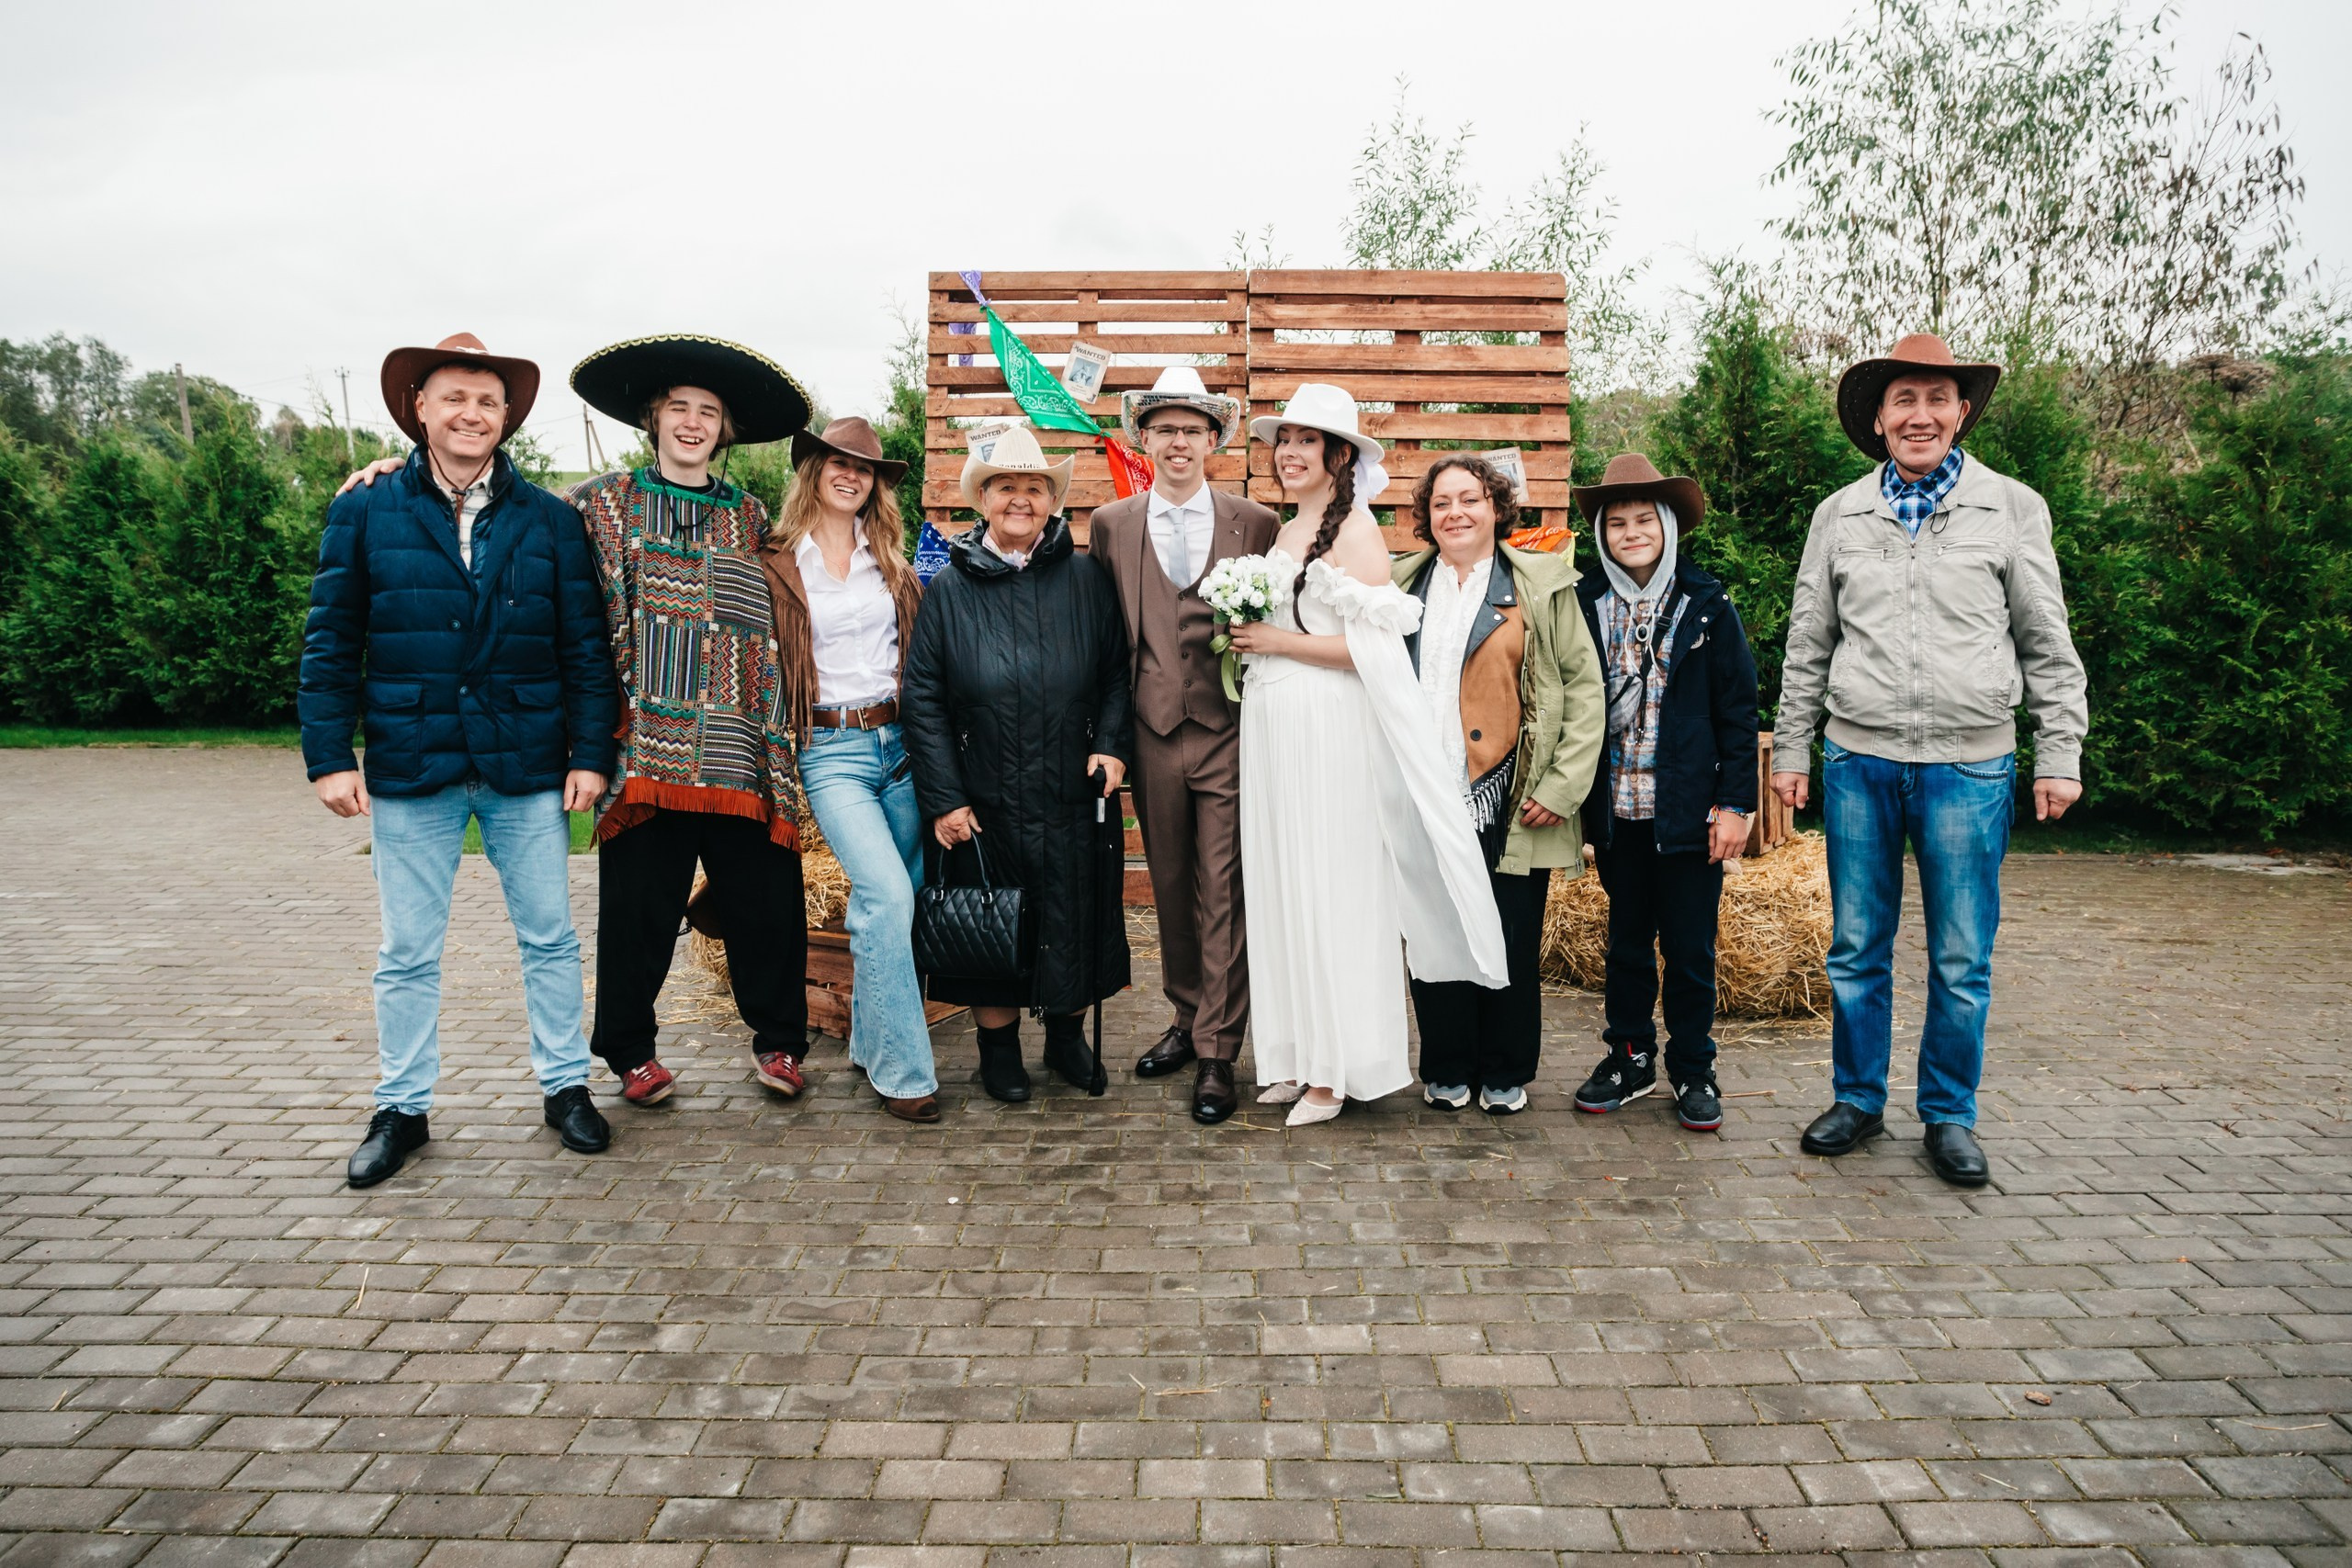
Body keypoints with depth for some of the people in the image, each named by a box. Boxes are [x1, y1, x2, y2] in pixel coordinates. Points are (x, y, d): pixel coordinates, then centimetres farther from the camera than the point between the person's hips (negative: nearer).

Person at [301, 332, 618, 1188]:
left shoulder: (550, 520, 5)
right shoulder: (364, 514, 3)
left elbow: (584, 646, 3)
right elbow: (330, 644, 3)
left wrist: (591, 752, -3)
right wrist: (329, 756, -4)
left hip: (528, 765, 1)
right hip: (409, 767, 0)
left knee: (550, 938, 9)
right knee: (408, 954, 9)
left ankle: (566, 1086, 24)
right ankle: (402, 1108, 24)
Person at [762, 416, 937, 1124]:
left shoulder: (890, 559, 13)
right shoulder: (778, 562, 1)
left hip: (900, 740, 4)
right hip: (831, 749, -4)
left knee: (885, 898, 8)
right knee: (887, 894, -17)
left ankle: (872, 1043, 27)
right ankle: (903, 1068, -7)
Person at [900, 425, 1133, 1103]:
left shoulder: (1085, 578, 3)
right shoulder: (949, 589, 1)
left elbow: (1118, 671, 7)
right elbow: (921, 698, 0)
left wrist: (1113, 744, -8)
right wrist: (942, 798, -6)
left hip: (1073, 795, 1)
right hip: (985, 801, -1)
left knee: (1075, 921, 10)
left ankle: (1066, 1036, 32)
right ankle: (999, 1047, 27)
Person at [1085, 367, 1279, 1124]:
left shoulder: (1255, 523, 3)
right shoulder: (1111, 524, 8)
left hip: (1229, 732, -2)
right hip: (1153, 734, 2)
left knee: (1224, 894, -1)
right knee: (1171, 889, 13)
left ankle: (1217, 1054, 7)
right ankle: (1186, 1022, 29)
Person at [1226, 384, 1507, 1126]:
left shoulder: (1354, 532, -7)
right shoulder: (1281, 535, 17)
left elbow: (1373, 646, -16)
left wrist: (1276, 641, -13)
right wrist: (1242, 635, 7)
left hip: (1329, 731, -8)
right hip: (1270, 726, 8)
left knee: (1330, 887, -3)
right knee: (1280, 888, 9)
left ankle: (1337, 1066, 7)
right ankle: (1296, 1055, 18)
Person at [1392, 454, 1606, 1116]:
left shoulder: (1542, 585, 3)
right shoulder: (1401, 585, 11)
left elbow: (1585, 688, 0)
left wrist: (1563, 786, -7)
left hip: (1510, 803, -2)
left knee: (1513, 942, 4)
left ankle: (1505, 1074, 21)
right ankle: (1447, 1069, 22)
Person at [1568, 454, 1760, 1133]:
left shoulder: (1706, 606, 0)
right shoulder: (1586, 607, 3)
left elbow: (1738, 709, 0)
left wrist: (1736, 803, -5)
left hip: (1689, 810, -2)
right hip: (1617, 810, 2)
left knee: (1689, 947, 5)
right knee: (1626, 941, 13)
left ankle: (1692, 1070, 20)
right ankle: (1630, 1057, 27)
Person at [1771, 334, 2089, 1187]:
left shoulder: (2013, 508, 4)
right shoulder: (1839, 515, 8)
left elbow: (2048, 646, 5)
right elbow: (1807, 647, 12)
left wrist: (2060, 756, 1)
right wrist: (1790, 749, 8)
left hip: (1969, 766, -1)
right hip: (1859, 763, 2)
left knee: (1962, 961, 5)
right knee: (1856, 949, 9)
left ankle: (1949, 1117, 20)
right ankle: (1858, 1100, 23)